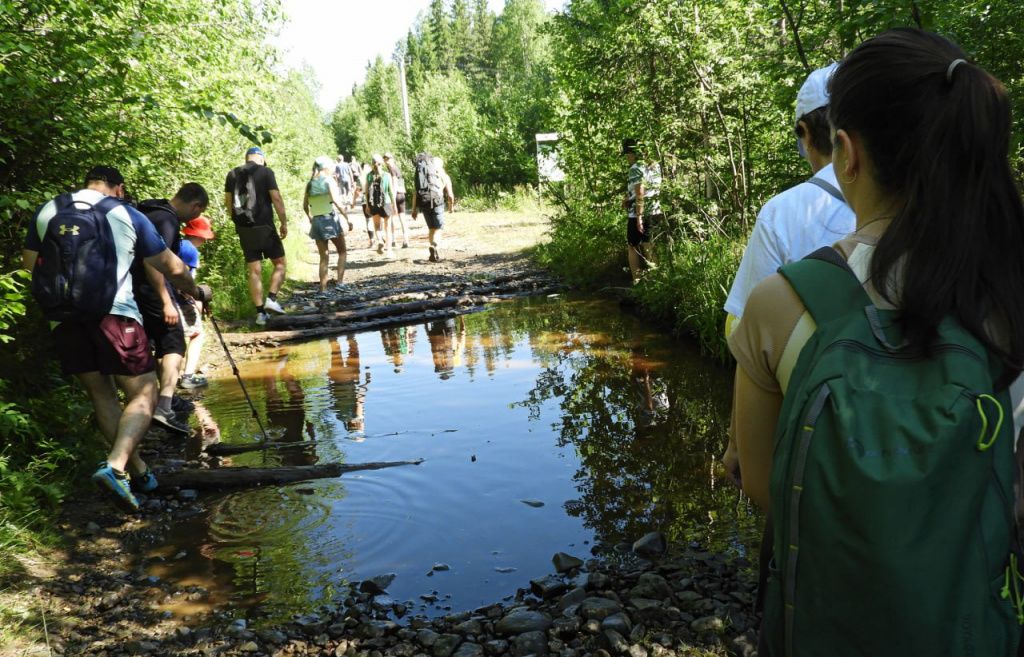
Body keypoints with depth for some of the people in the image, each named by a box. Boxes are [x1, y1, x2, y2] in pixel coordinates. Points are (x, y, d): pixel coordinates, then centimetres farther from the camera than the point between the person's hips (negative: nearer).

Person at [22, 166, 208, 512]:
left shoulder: (46, 211, 14)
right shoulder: (128, 215, 7)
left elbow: (29, 262, 24)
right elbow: (173, 268, 11)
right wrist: (197, 292, 30)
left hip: (64, 318, 4)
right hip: (114, 314, -4)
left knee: (101, 396, 16)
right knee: (143, 396, 2)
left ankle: (139, 472, 19)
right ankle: (115, 467, -20)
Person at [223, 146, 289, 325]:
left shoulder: (232, 174, 9)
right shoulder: (266, 171, -4)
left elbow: (228, 202, 12)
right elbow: (276, 198, -10)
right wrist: (284, 223, -3)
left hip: (244, 229, 4)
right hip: (264, 227, -4)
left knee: (254, 271, 6)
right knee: (279, 263, 11)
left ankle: (260, 312, 5)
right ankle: (271, 299, -5)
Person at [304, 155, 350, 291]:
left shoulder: (310, 183, 8)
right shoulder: (328, 180, -8)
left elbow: (305, 206, 13)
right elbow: (337, 201, -19)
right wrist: (347, 218, -15)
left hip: (316, 221, 5)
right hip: (329, 219, -5)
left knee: (324, 257, 11)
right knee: (342, 251, 13)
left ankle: (323, 288, 8)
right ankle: (340, 281, 2)